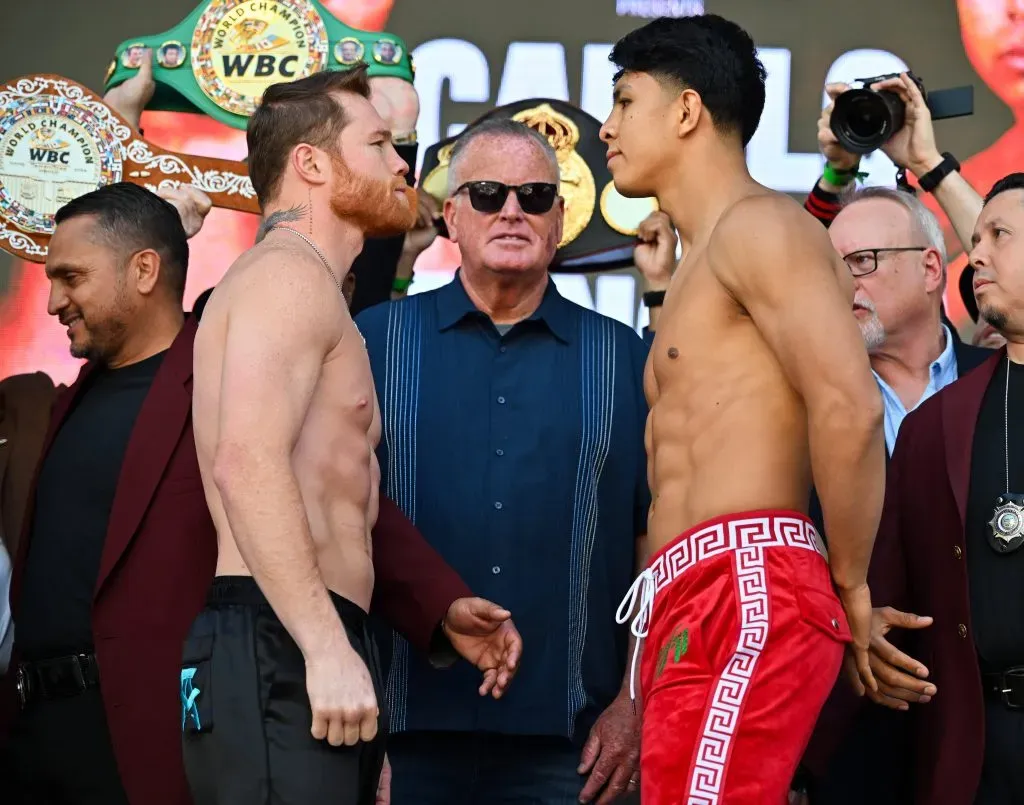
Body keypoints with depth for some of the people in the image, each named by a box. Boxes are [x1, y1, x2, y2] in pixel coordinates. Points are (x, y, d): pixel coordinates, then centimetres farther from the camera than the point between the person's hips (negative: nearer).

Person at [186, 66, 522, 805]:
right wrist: (329, 648, -25)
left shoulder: (312, 294, 27)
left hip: (307, 651, 10)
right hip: (278, 651, -10)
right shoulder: (290, 274, -5)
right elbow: (248, 464, -21)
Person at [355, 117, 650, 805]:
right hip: (407, 724, 0)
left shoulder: (626, 361, 8)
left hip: (563, 740, 1)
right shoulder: (377, 340, 6)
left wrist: (635, 703, 0)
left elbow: (657, 548, 7)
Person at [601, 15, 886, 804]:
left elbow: (849, 407, -17)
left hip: (746, 594, -10)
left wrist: (849, 584, -8)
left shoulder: (759, 226, -3)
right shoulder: (705, 262, 27)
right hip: (697, 604, 10)